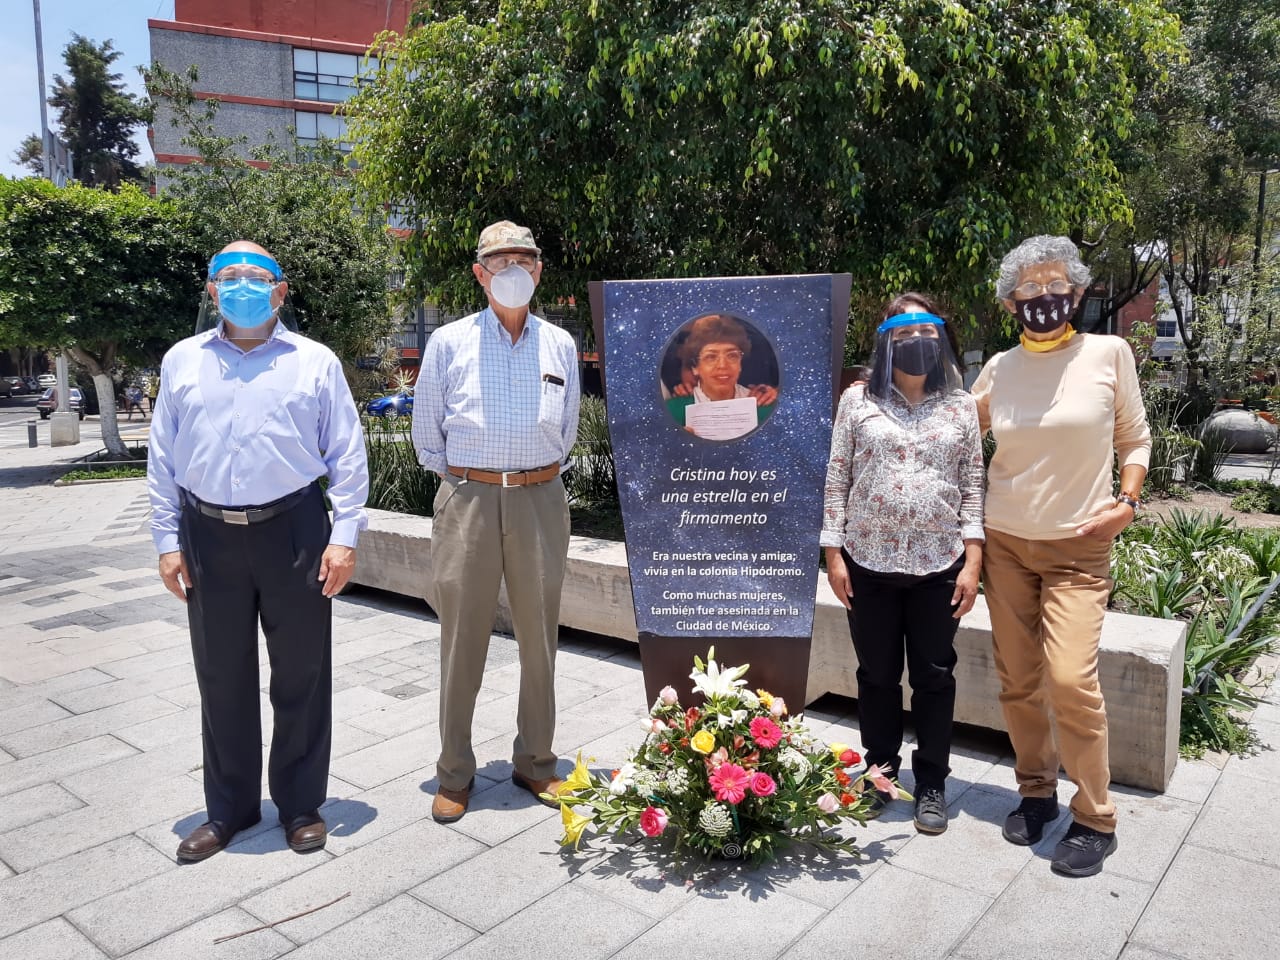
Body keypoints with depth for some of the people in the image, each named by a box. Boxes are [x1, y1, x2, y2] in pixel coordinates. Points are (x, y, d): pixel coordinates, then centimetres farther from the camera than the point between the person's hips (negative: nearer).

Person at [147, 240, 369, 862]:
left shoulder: (314, 362, 2)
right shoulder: (182, 362, 9)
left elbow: (347, 456, 0)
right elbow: (163, 461, 10)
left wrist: (344, 537, -6)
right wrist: (168, 541, 5)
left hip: (293, 531, -2)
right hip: (209, 536, 2)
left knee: (301, 675, 7)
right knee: (222, 680, 12)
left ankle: (301, 805, 24)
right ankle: (229, 809, 29)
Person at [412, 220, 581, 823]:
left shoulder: (560, 346, 9)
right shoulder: (449, 343, 2)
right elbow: (426, 433, 9)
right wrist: (461, 482, 10)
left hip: (540, 498, 2)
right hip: (468, 499, -2)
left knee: (539, 635, 8)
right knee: (462, 638, 4)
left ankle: (535, 762, 24)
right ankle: (454, 773, 18)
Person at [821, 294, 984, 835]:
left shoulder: (960, 406, 5)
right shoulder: (858, 400, 1)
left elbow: (973, 487, 4)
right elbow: (837, 480, 1)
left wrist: (972, 562, -3)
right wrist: (833, 554, -4)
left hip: (938, 566, 1)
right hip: (869, 563, 0)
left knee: (935, 677, 9)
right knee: (877, 675, 12)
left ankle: (931, 785, 26)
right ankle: (879, 774, 30)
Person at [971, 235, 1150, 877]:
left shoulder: (1108, 354, -2)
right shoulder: (1000, 369, 5)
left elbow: (1135, 437, 7)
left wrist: (1128, 499, -7)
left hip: (1078, 548, -3)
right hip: (1005, 542, 3)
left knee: (1071, 679, -14)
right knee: (1017, 681, 6)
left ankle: (1094, 819, 5)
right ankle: (1036, 793, 26)